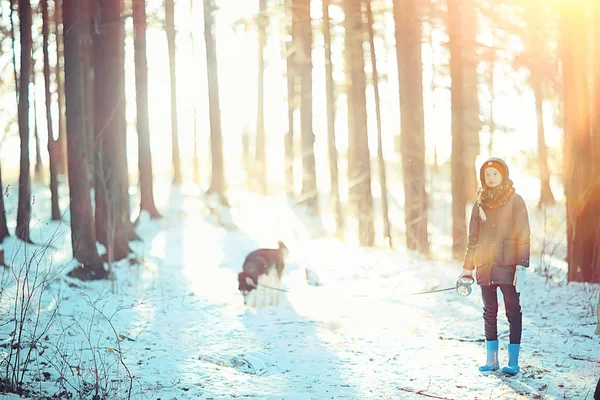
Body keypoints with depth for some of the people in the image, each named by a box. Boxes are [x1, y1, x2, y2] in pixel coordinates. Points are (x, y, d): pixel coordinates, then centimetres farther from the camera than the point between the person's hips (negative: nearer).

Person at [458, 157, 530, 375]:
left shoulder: (515, 201, -2)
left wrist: (521, 266, -14)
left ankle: (513, 361, 1)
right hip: (485, 266, 4)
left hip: (508, 265, -4)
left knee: (513, 312, -2)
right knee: (489, 312, 7)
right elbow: (473, 238, 15)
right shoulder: (480, 204, 11)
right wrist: (467, 267, 11)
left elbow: (523, 236, -6)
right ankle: (491, 359, 12)